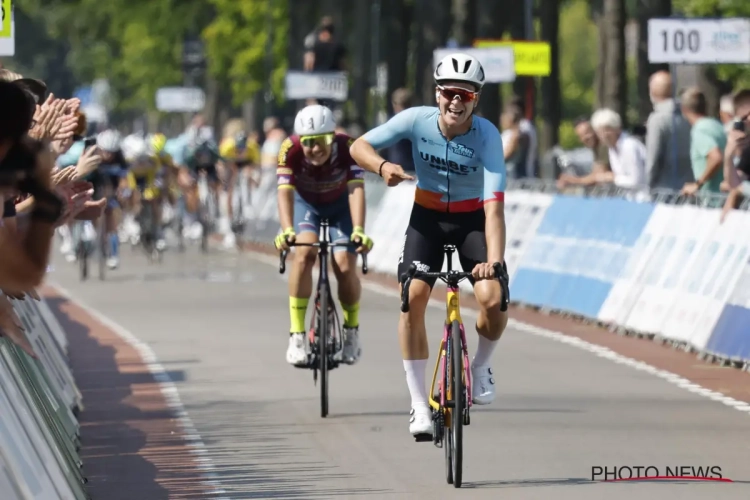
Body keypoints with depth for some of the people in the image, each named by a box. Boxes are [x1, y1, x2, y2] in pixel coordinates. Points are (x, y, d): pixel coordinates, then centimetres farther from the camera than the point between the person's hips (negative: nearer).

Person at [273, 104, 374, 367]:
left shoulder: (347, 147, -34)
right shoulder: (290, 149, -32)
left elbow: (356, 189, -42)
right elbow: (285, 192, -40)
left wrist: (358, 231, -56)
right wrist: (287, 230, -56)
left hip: (340, 205, 0)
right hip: (306, 203, 0)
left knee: (345, 267, -17)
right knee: (304, 254, -27)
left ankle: (351, 331, 11)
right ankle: (297, 336, -22)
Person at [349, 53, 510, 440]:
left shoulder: (487, 136, -26)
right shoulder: (417, 120, -20)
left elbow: (494, 206, -33)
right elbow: (358, 146, -11)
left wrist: (494, 260, -46)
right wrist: (382, 166, -34)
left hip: (473, 220, -1)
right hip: (427, 217, 1)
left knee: (493, 300, -22)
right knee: (413, 298, -19)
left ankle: (480, 366, 13)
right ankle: (419, 405, -9)